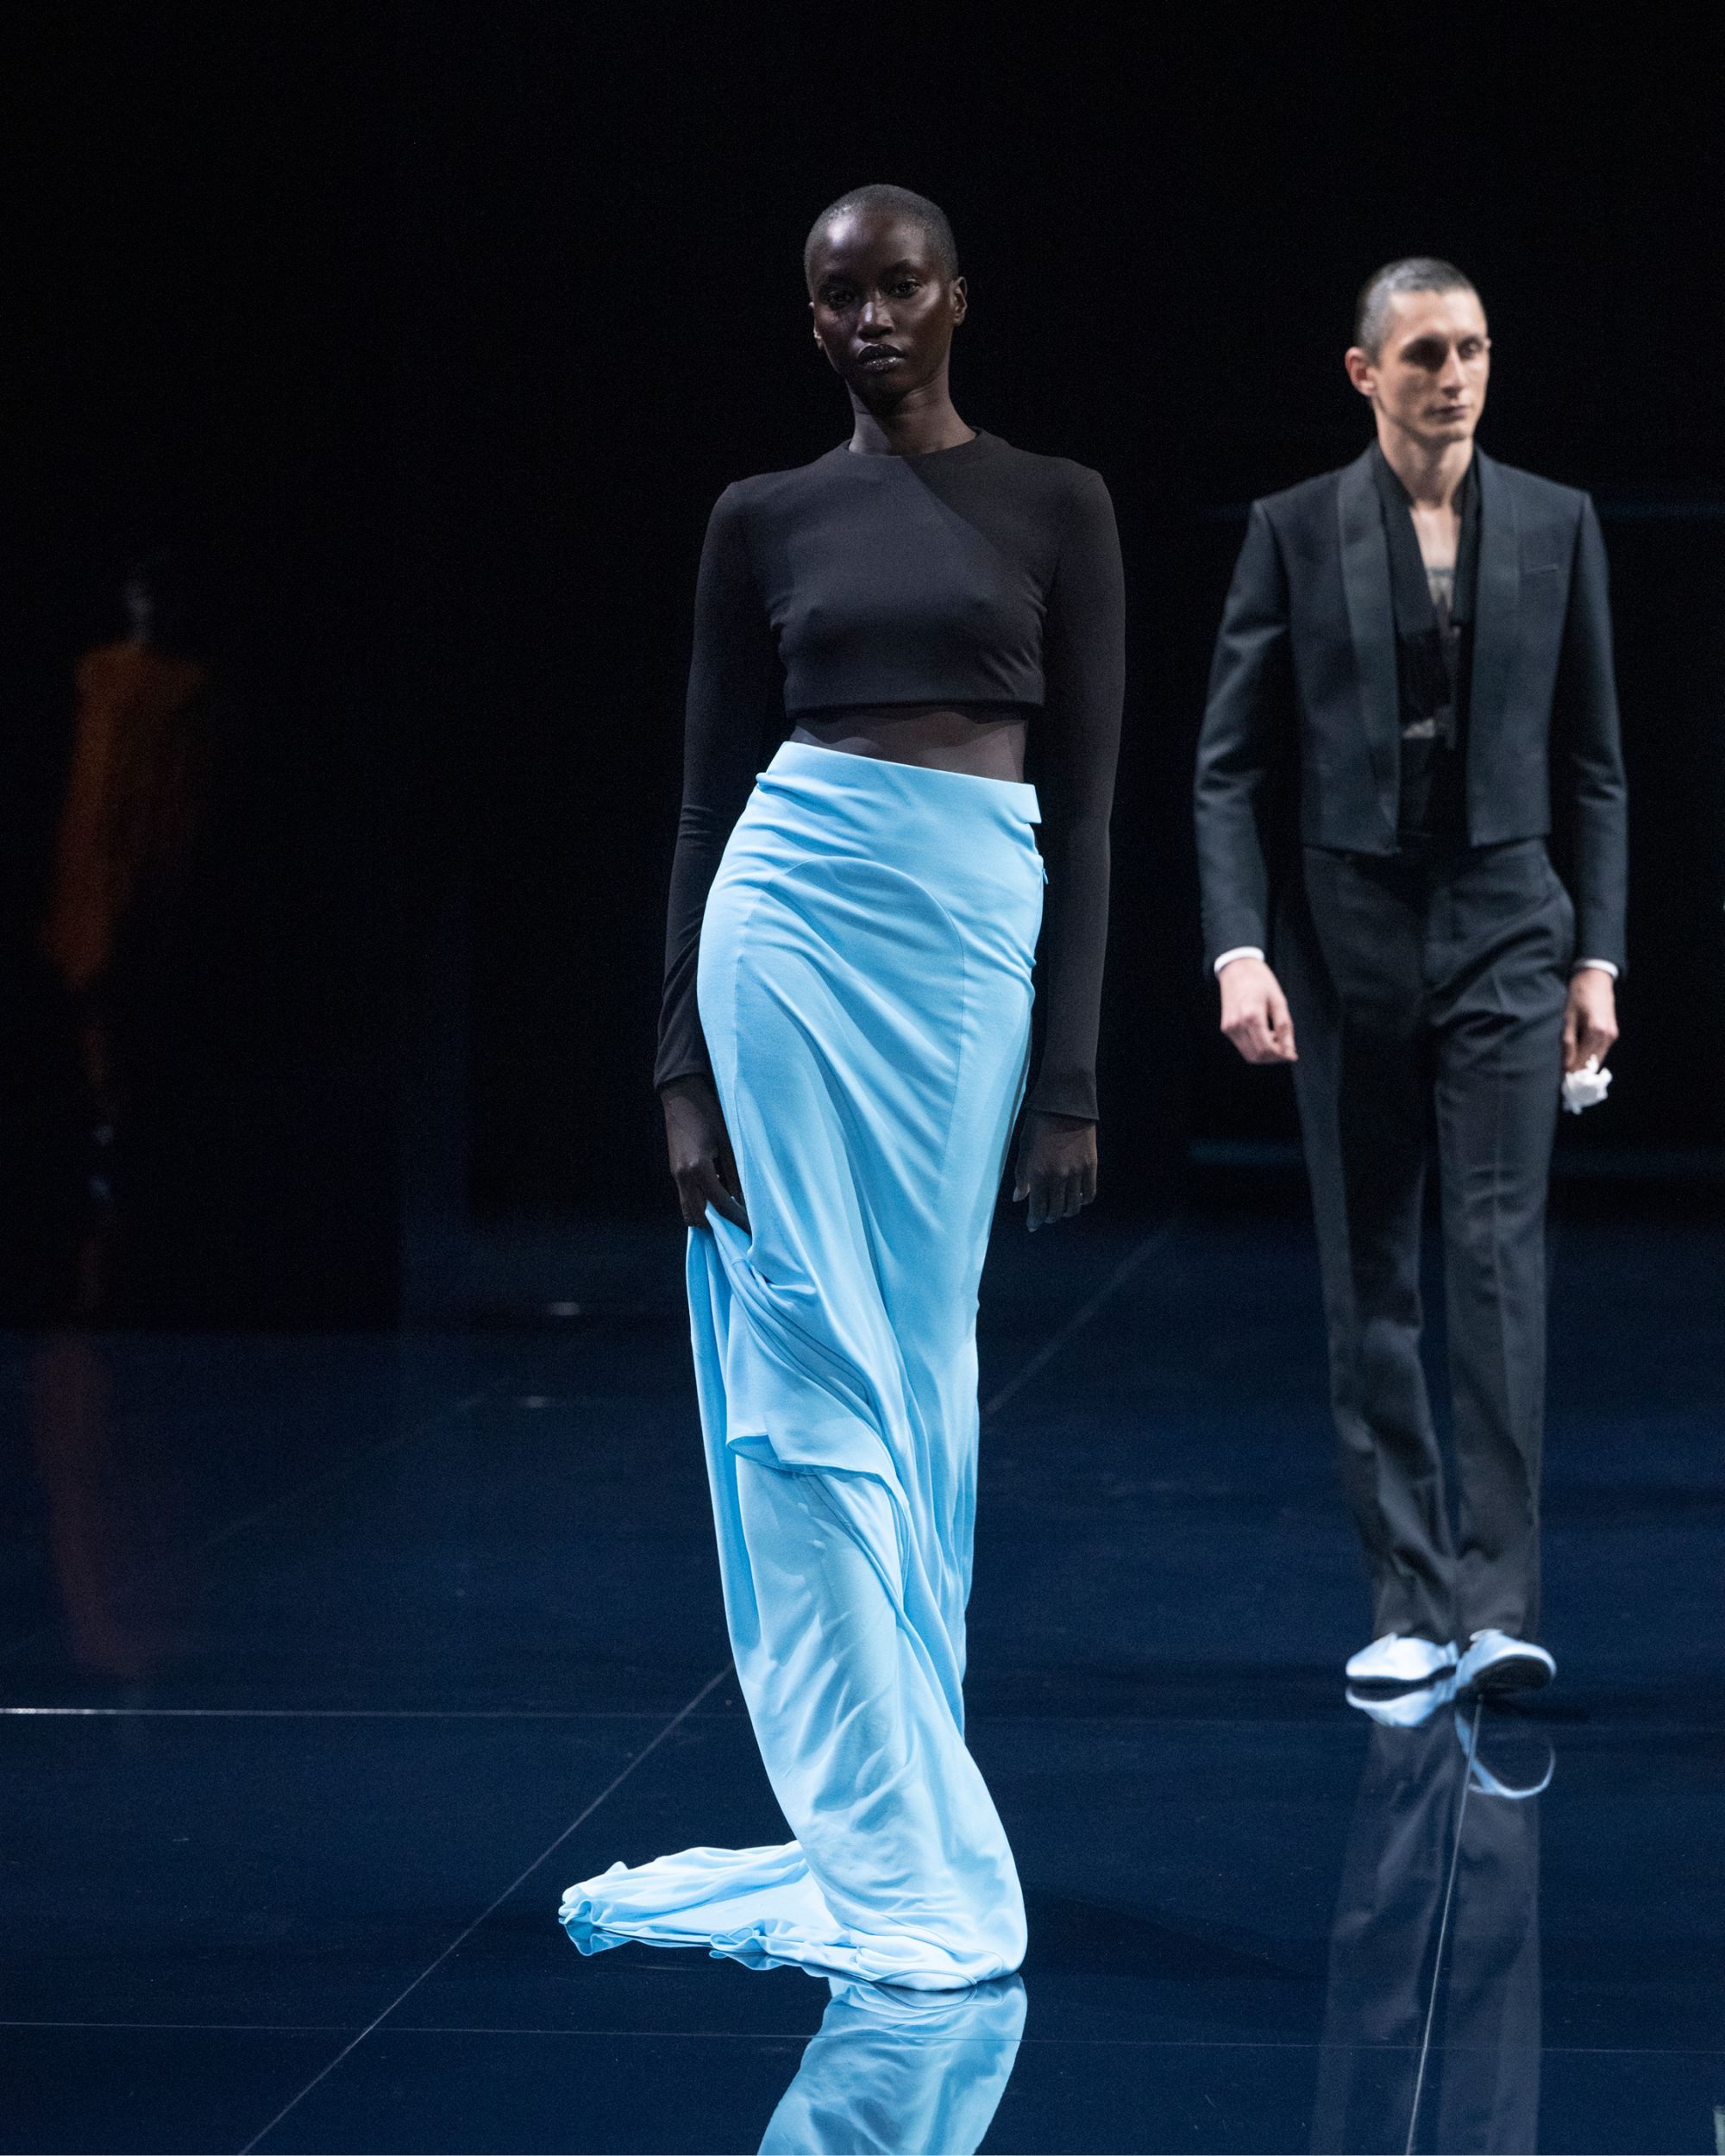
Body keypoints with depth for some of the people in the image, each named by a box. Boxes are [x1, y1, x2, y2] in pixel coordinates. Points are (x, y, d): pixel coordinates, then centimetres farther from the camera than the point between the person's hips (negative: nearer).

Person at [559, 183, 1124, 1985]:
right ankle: (892, 1852, 0)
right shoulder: (764, 521, 8)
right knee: (811, 1369, -4)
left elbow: (1085, 800, 3)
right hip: (793, 915, 0)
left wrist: (1070, 1076, -2)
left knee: (918, 1373, 6)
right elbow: (705, 801, 8)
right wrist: (683, 1065, 1)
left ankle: (894, 1814, 17)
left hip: (976, 937, 0)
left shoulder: (1055, 510, 5)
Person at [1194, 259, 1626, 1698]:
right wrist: (1239, 950, -11)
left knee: (1502, 1255, -10)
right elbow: (1231, 765, 0)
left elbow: (1593, 759, 7)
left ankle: (1502, 1604, -11)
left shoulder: (1556, 525, 5)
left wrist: (1599, 956, 2)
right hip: (1345, 935, 0)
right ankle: (1410, 1605, 11)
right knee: (1369, 1282, 4)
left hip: (1502, 932, 0)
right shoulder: (1295, 533, 1)